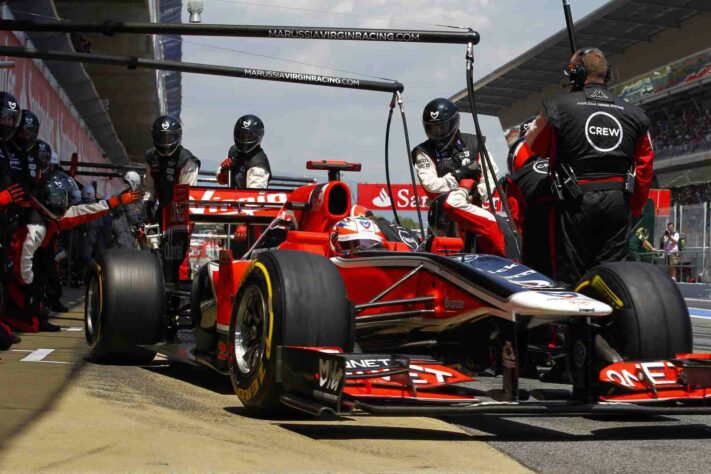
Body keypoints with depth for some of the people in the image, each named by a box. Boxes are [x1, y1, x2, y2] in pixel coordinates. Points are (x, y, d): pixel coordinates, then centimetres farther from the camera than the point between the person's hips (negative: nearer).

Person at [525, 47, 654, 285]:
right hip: (618, 202, 4)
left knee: (570, 277, 2)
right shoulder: (633, 114, 9)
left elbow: (529, 152, 3)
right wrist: (634, 210, 18)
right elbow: (645, 170, 10)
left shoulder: (559, 107, -2)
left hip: (575, 202, -3)